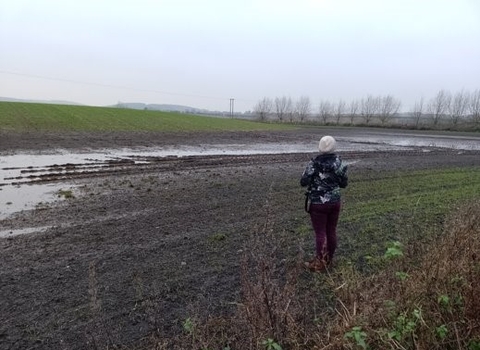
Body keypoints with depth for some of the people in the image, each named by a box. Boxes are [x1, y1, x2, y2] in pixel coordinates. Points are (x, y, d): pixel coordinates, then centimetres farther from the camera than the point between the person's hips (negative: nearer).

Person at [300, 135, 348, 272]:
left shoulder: (314, 163, -14)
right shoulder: (339, 162, -3)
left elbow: (303, 182, -11)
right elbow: (344, 184, 3)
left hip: (318, 203, -4)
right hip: (335, 202, 4)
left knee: (320, 233, 3)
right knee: (331, 231, 14)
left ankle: (320, 263, 8)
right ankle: (329, 259, 28)